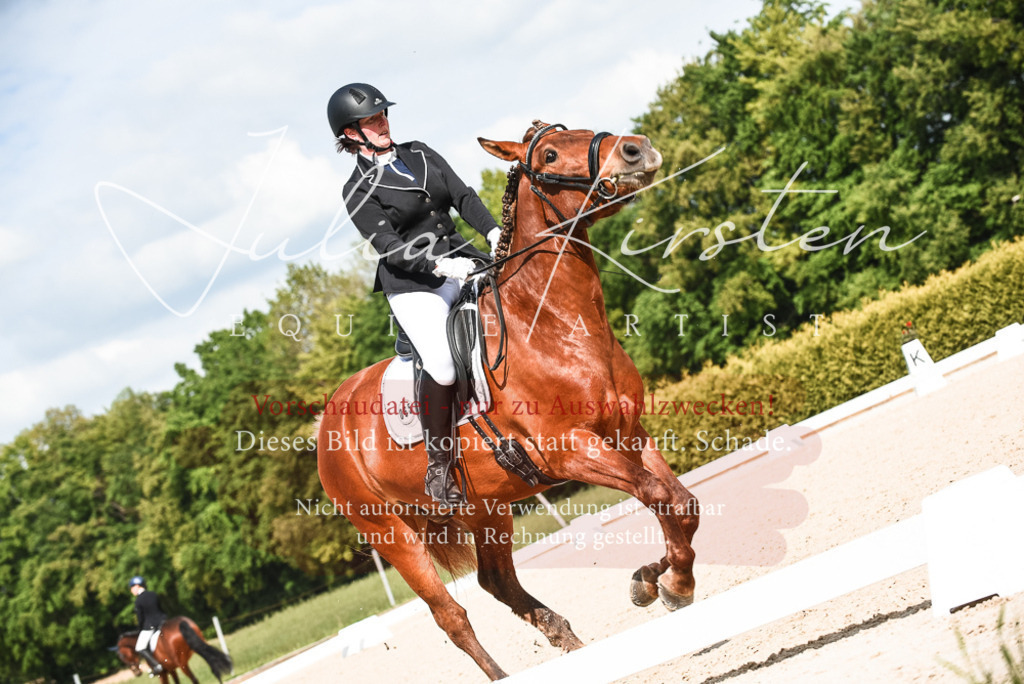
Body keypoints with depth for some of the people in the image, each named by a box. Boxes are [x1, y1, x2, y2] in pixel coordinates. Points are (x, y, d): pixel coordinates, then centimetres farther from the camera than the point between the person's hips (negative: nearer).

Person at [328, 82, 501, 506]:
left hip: (457, 263, 6)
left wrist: (493, 233, -11)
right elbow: (389, 246, -14)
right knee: (442, 367, -23)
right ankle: (438, 468, -10)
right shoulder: (359, 191, -4)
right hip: (412, 285, -6)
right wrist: (439, 265, -27)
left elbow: (463, 196, 6)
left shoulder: (419, 154, 12)